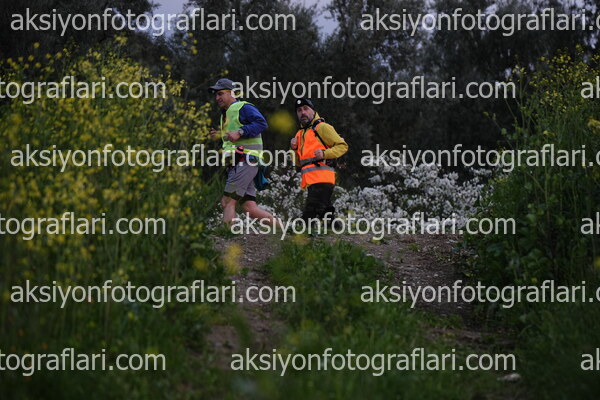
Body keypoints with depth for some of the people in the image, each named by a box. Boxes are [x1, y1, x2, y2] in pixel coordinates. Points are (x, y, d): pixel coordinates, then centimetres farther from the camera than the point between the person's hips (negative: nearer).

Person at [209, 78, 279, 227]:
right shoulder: (226, 114, 28)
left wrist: (240, 132, -23)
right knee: (249, 207, 1)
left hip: (245, 161, -9)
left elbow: (261, 123, -17)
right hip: (235, 165, 9)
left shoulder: (244, 107, -2)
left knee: (227, 202, -14)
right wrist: (220, 135, 17)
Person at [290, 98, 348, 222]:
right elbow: (298, 162, 26)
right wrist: (295, 149, 8)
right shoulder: (300, 133, 25)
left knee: (309, 217, -18)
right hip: (311, 181, 9)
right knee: (326, 213, 12)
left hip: (321, 179, -9)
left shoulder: (322, 127, 2)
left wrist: (324, 154, -17)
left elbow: (342, 146, -4)